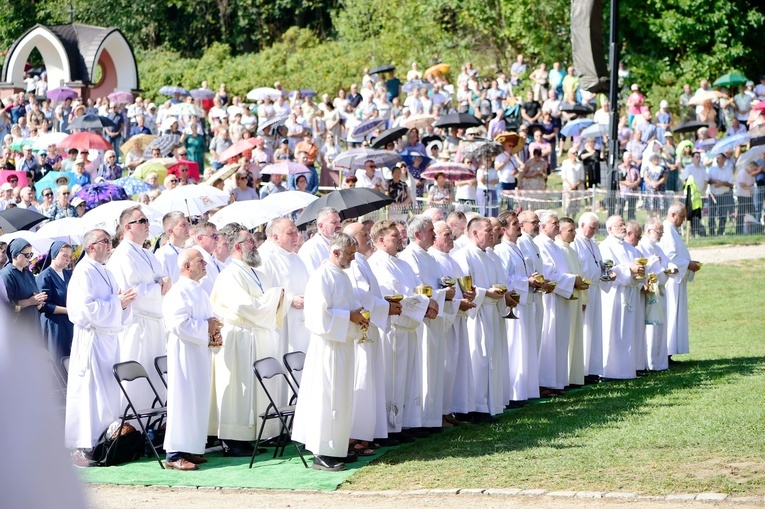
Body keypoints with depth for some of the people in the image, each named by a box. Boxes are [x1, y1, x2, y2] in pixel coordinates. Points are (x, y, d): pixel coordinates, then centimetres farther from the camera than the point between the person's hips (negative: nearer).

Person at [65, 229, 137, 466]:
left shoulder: (106, 273, 17)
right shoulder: (84, 272, -10)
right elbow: (86, 309, -20)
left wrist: (124, 303, 1)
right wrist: (117, 302, -18)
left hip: (109, 340, 9)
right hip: (92, 339, -9)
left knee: (109, 394, 10)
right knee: (90, 393, -8)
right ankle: (83, 449, -5)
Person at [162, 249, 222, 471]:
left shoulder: (199, 291, 15)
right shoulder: (179, 292, -15)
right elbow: (179, 324, -25)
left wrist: (212, 333, 6)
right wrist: (206, 328, -16)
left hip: (199, 354, 9)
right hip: (184, 354, -9)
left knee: (198, 401, 10)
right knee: (183, 400, -9)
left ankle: (191, 448, 17)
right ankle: (175, 454, -7)